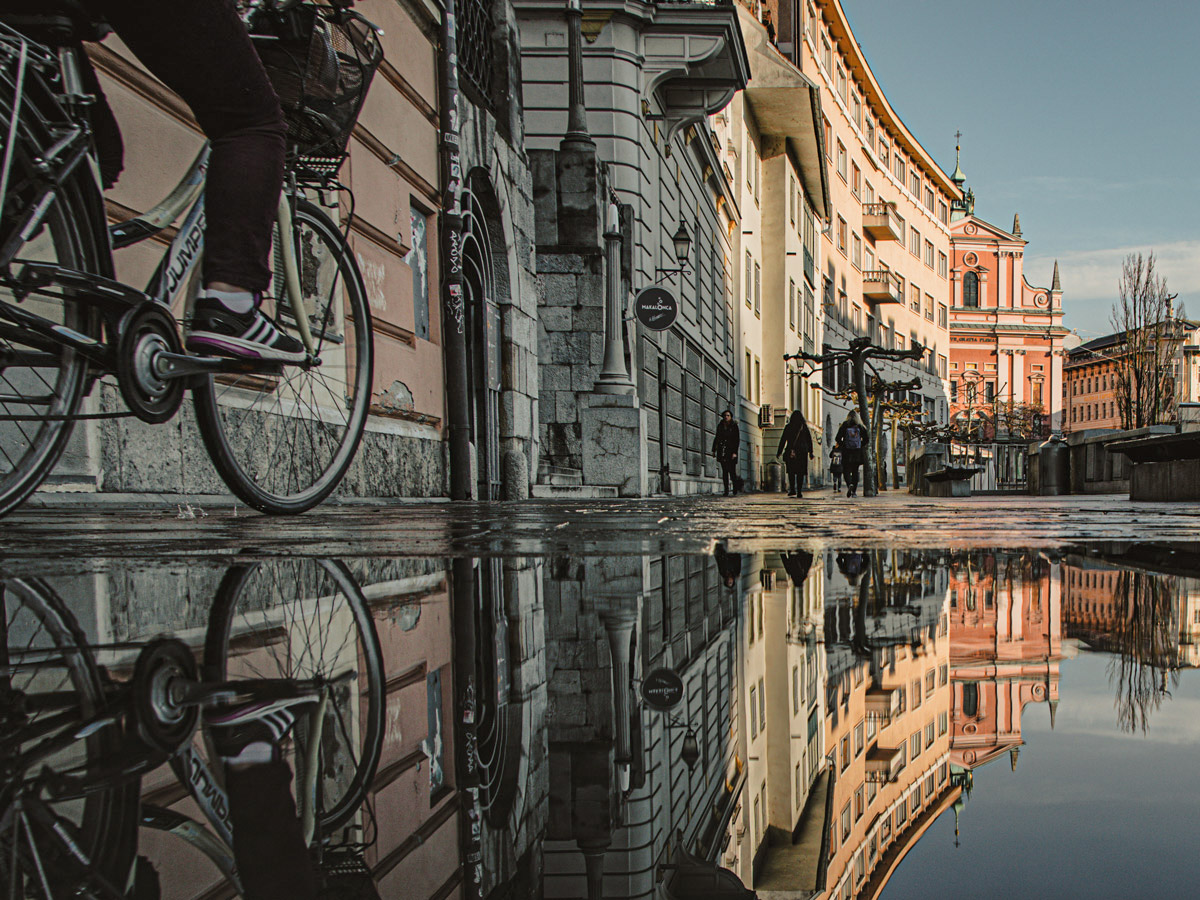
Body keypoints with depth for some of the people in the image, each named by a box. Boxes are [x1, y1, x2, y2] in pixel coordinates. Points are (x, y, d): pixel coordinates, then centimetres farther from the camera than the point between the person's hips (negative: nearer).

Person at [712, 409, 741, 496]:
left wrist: (735, 452, -13)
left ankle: (735, 487, 18)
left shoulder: (734, 426, 0)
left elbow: (737, 440, -4)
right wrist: (714, 450, 14)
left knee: (732, 470, -6)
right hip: (722, 451, 3)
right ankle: (726, 490, -1)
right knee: (724, 470, -2)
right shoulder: (720, 426, 11)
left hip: (731, 451, -3)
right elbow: (716, 438, 18)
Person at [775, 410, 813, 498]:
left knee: (791, 471, 7)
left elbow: (783, 440, 0)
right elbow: (809, 440, 7)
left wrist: (779, 452, 5)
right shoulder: (804, 427, 4)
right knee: (800, 472, 3)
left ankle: (792, 489, -6)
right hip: (802, 453, 1)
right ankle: (799, 491, -3)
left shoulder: (788, 427, 0)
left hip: (790, 452, -1)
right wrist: (810, 452, 13)